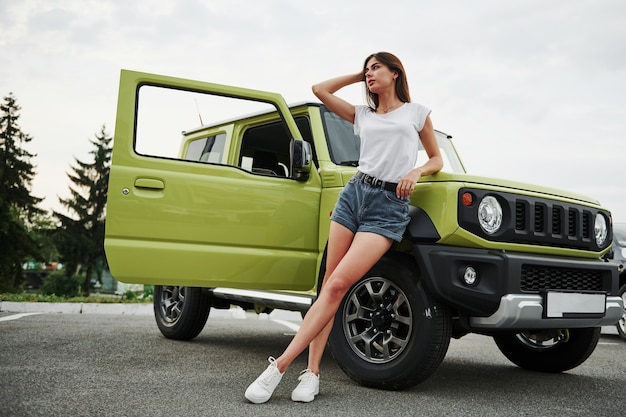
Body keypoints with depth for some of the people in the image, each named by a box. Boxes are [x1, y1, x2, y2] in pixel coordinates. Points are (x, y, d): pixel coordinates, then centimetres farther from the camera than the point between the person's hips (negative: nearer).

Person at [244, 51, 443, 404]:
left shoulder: (416, 112, 12)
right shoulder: (363, 115, 18)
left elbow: (437, 159, 16)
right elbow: (320, 89, 18)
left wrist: (416, 171, -4)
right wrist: (359, 76, 21)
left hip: (391, 206, -4)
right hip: (354, 193, 4)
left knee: (338, 285, -17)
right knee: (331, 284, -5)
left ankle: (280, 366, -18)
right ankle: (312, 372, -3)